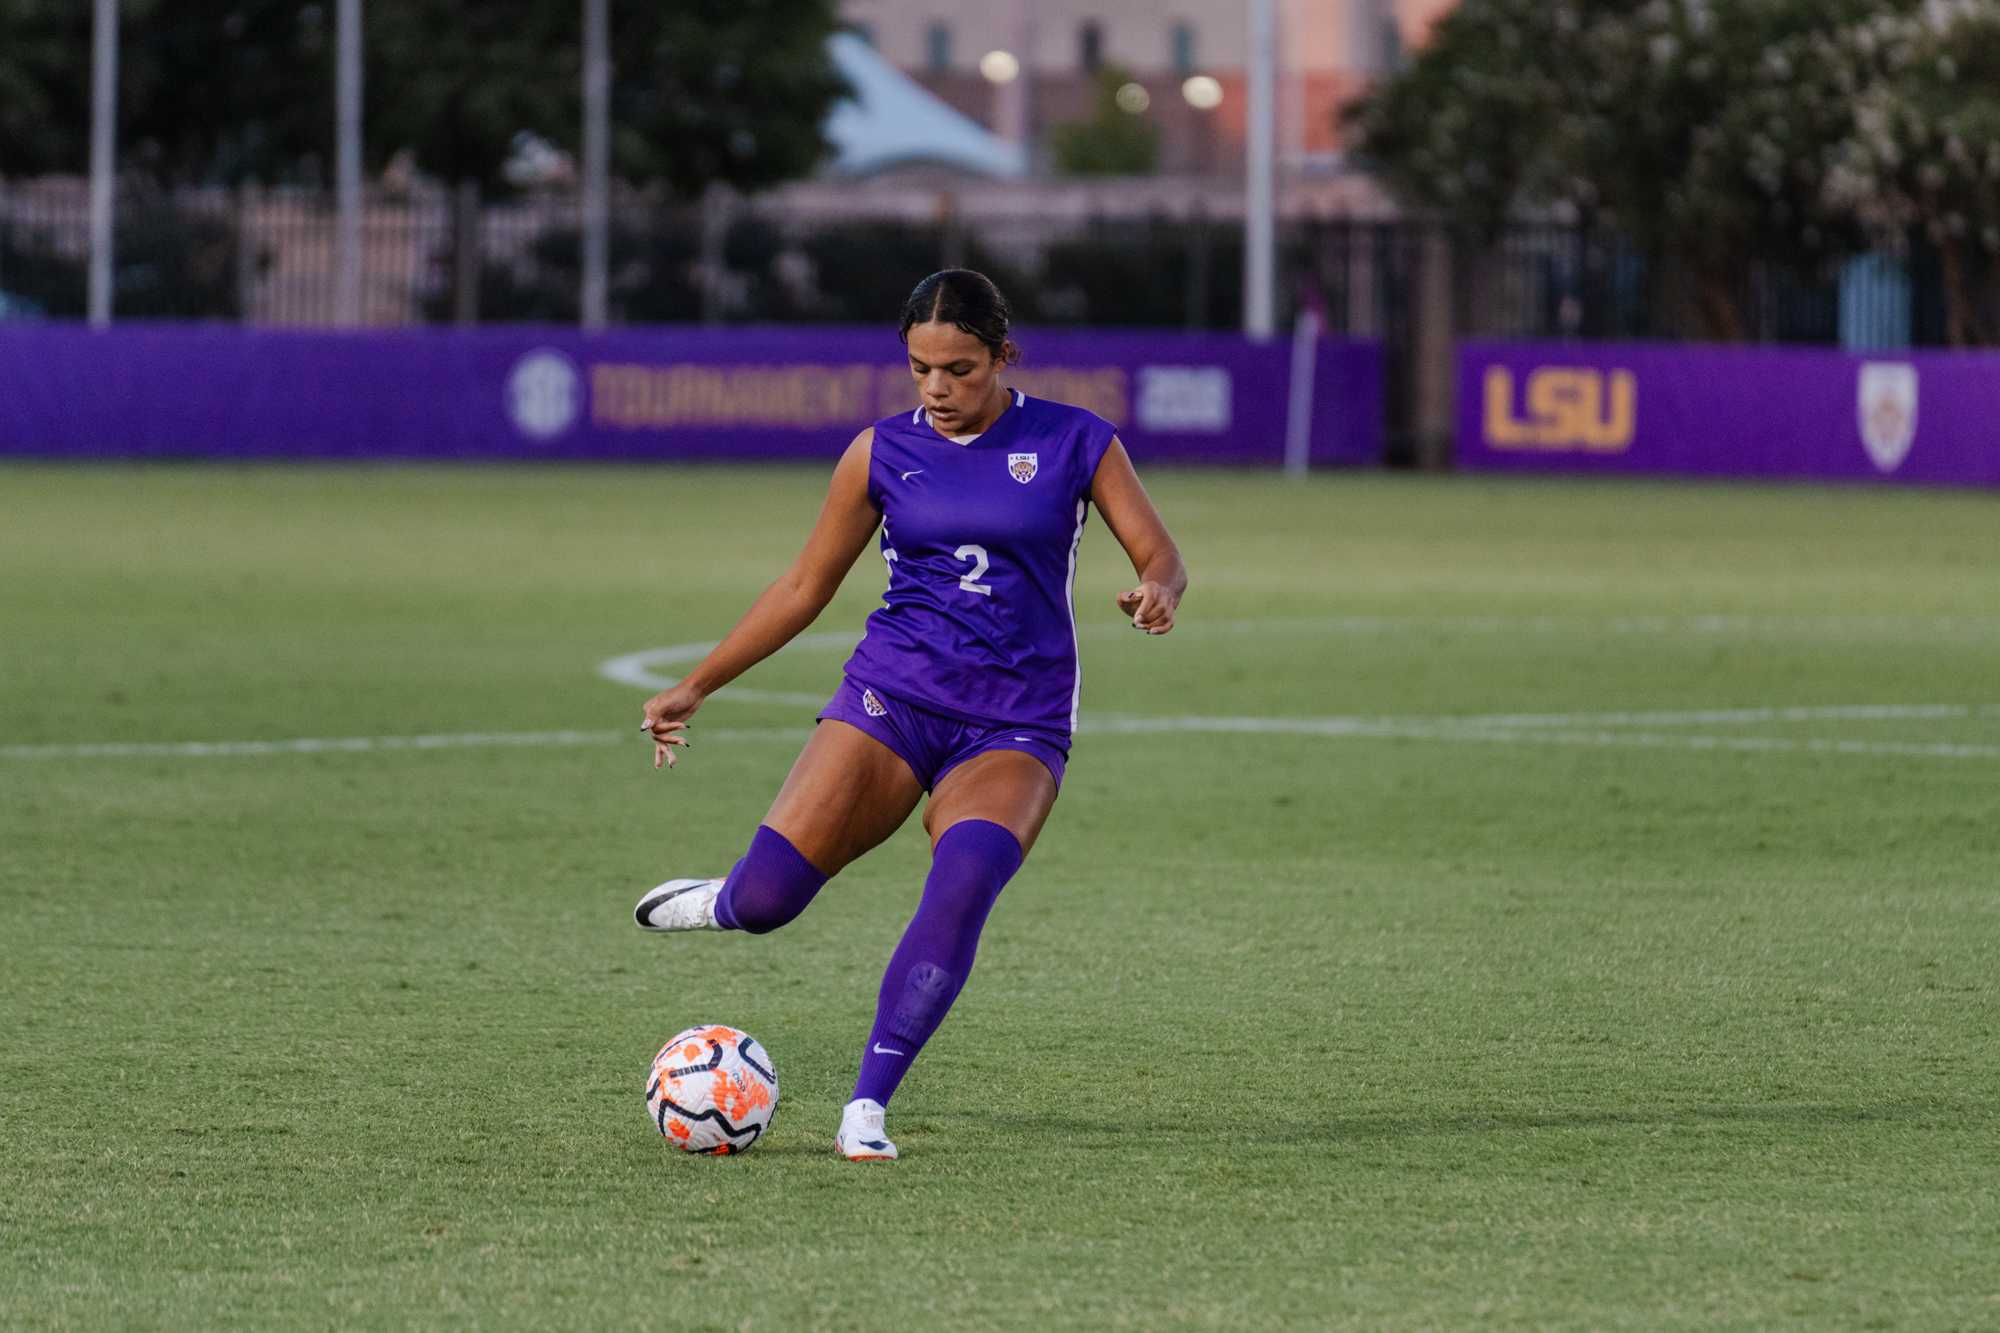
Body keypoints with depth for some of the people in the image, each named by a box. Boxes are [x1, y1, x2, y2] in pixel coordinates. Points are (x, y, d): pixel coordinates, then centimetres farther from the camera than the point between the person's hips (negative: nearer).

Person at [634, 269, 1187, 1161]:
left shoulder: (1074, 443, 2)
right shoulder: (883, 453, 6)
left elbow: (1161, 557, 2)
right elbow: (805, 587, 14)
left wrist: (1157, 592, -23)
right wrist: (695, 687, 12)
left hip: (1015, 724, -1)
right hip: (894, 694, 1)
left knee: (968, 875, -32)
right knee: (766, 896, -17)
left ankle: (866, 1107, -27)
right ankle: (722, 905, 22)